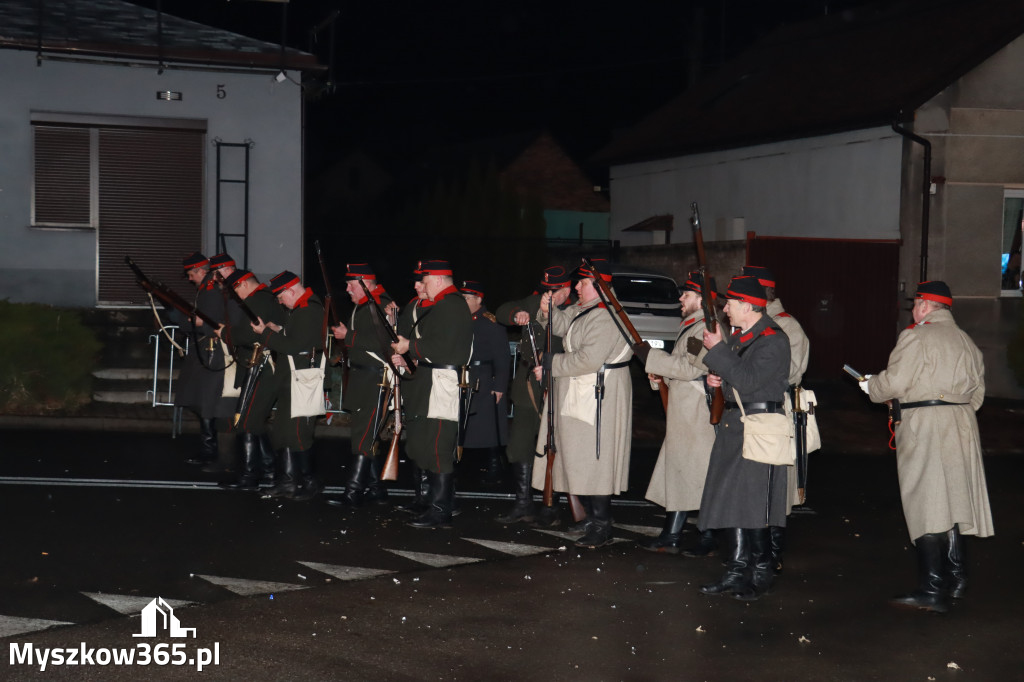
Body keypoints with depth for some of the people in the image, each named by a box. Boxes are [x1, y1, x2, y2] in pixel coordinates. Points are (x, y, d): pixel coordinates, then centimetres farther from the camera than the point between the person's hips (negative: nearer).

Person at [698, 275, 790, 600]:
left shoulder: (773, 340, -13)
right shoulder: (738, 335, 14)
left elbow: (748, 381, -24)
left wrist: (717, 350, -19)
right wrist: (717, 378, 6)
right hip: (733, 425, 9)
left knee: (752, 504, -6)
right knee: (730, 499, 10)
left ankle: (761, 573, 6)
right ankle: (737, 571, 18)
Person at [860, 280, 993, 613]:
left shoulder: (916, 337, -9)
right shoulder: (966, 341, 15)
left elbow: (894, 382, -14)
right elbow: (977, 391, 17)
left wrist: (870, 386, 5)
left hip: (924, 426, -8)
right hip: (962, 425, 8)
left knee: (928, 506, -7)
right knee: (952, 501, 15)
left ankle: (932, 589, -8)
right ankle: (955, 576, 22)